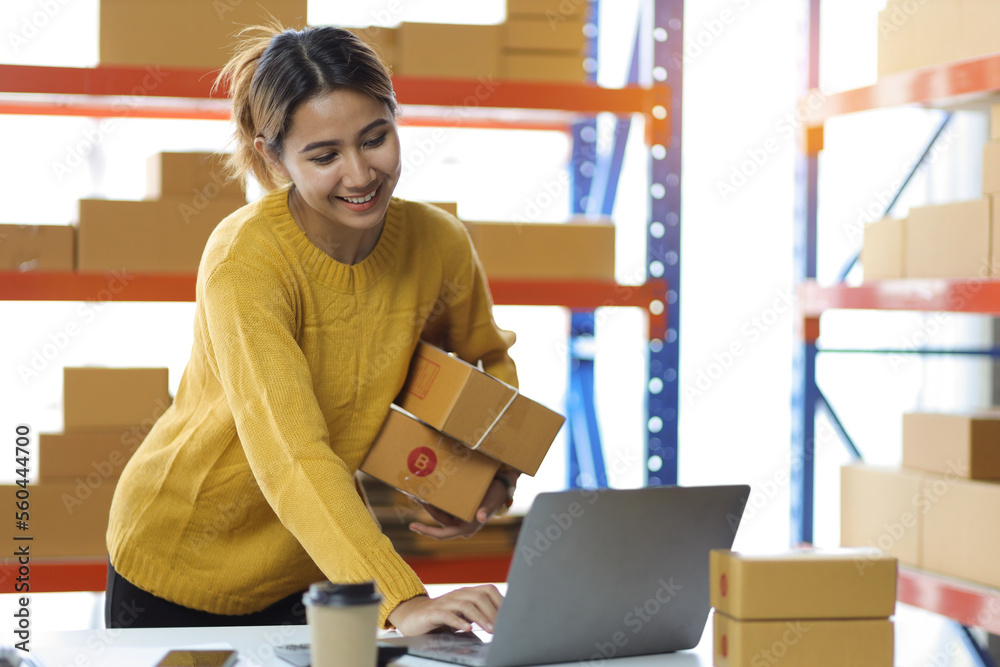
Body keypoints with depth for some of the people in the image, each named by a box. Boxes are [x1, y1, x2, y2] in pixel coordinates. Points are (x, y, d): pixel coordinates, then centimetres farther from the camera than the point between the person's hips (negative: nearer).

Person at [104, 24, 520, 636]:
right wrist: (402, 603, -49)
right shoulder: (246, 263, -29)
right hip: (182, 567, -4)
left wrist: (498, 472, -9)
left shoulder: (438, 244, -13)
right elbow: (291, 457, -39)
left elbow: (488, 358, 9)